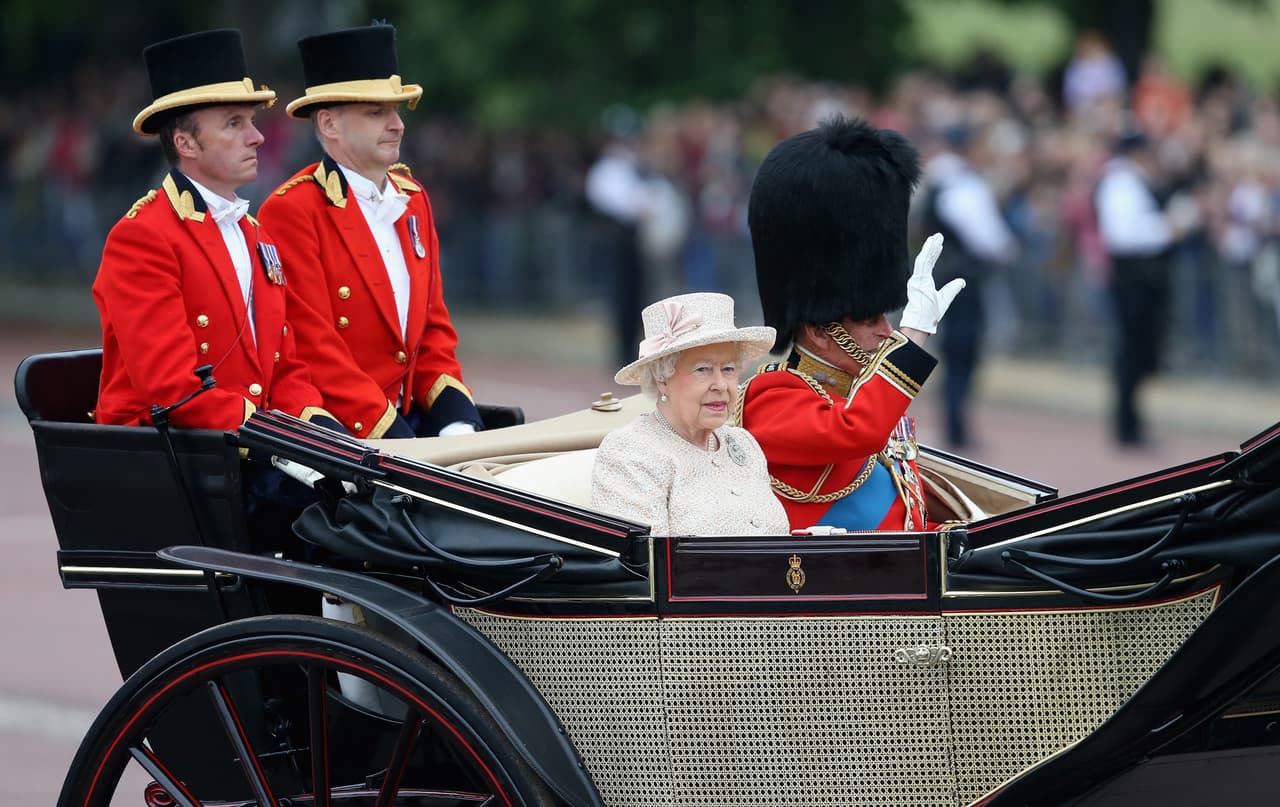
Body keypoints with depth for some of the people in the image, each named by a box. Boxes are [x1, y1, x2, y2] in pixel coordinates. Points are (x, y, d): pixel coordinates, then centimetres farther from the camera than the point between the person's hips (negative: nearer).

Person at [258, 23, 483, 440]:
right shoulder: (291, 211, -8)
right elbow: (315, 349, -12)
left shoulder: (412, 198, 16)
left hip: (412, 421, 7)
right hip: (337, 435, -7)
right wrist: (395, 441, -17)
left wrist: (455, 420, 1)